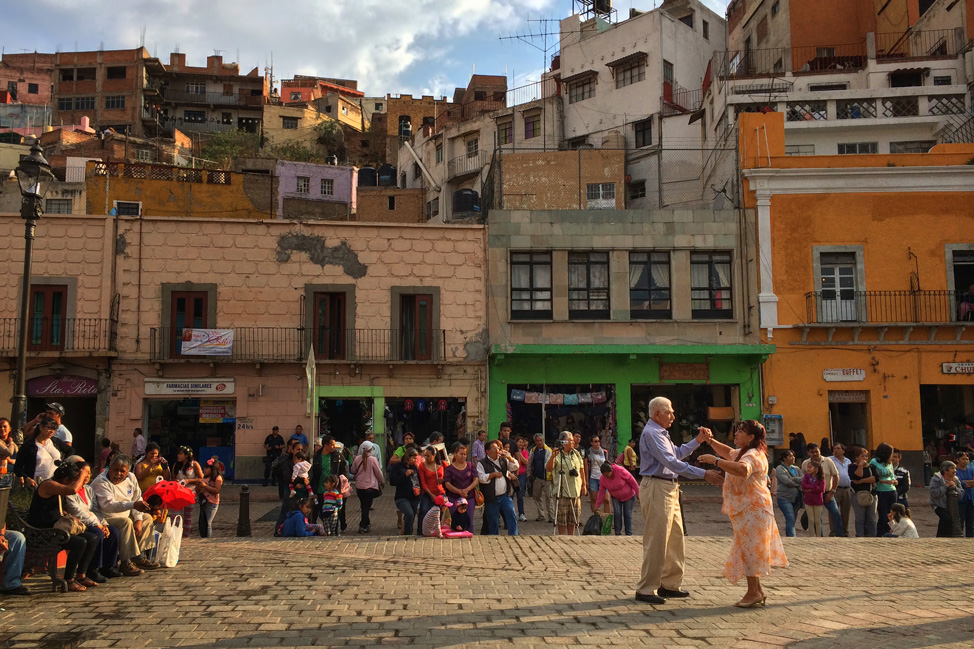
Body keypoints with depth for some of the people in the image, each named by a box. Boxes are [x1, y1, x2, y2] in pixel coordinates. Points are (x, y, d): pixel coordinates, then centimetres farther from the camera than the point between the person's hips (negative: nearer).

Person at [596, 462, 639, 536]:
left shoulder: (620, 471, -31)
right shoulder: (603, 479, -17)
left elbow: (632, 480, -21)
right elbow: (601, 492, -8)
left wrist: (637, 492, -15)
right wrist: (597, 506, -9)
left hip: (629, 496, -3)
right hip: (616, 498, 3)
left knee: (627, 514, -3)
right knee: (617, 513, -9)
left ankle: (629, 534, 3)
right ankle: (618, 533, 1)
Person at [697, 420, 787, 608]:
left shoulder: (753, 456, -19)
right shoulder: (744, 452, 15)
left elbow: (742, 469, -41)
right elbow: (728, 453, 33)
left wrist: (715, 461, -41)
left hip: (752, 510, -11)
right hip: (747, 510, 11)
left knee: (749, 549, -5)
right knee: (749, 550, 14)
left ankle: (753, 593, 1)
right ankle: (757, 591, 21)